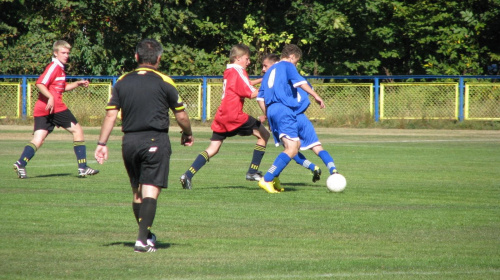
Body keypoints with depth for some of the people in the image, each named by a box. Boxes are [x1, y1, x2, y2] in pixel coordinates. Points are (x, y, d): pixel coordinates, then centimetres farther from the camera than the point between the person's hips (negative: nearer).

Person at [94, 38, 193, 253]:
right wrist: (188, 135, 21)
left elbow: (110, 114, 2)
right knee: (151, 191, -6)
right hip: (155, 141, -4)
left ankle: (146, 235, 29)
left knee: (137, 192, 17)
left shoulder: (122, 82, 6)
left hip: (129, 142, 4)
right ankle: (143, 240, -16)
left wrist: (102, 143, 5)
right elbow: (181, 116, 2)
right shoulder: (164, 82, -3)